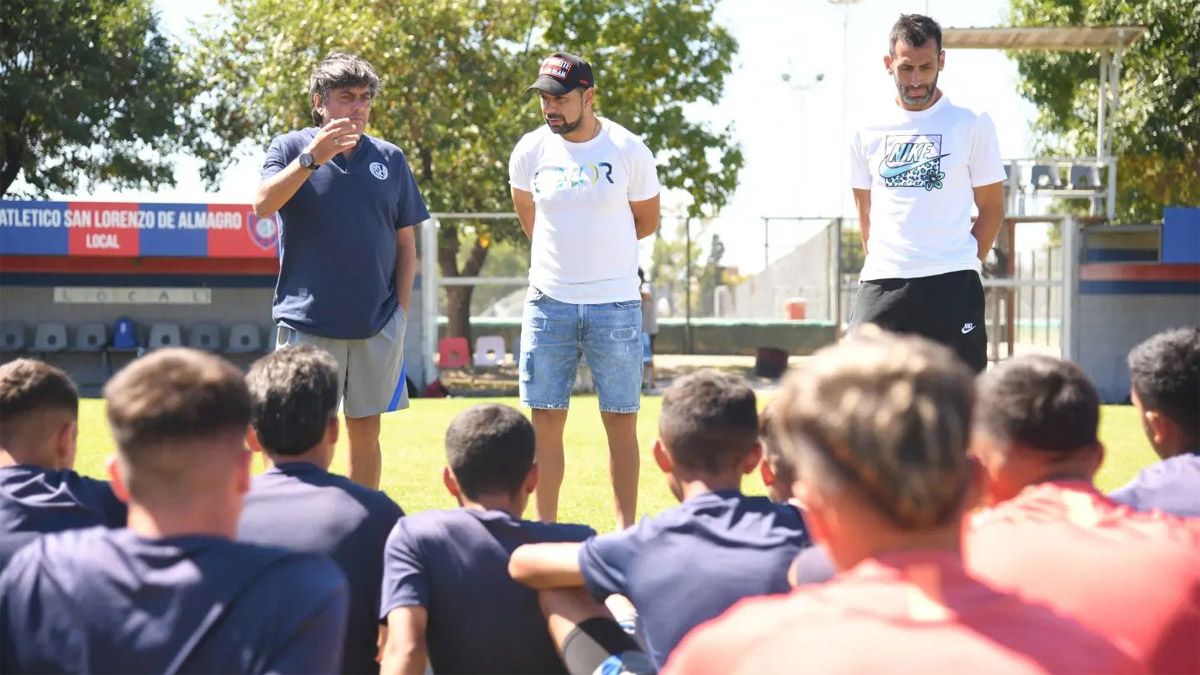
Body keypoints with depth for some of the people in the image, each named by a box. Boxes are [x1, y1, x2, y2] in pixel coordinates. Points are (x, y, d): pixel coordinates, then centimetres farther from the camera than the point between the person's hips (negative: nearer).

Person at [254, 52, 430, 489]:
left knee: (366, 432, 9)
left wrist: (401, 310, 4)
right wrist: (312, 157, -24)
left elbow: (405, 244, 12)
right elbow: (263, 205, -16)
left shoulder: (390, 159, 10)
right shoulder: (291, 148, 2)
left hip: (377, 325, 3)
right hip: (307, 321, -3)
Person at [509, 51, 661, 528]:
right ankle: (544, 529, 11)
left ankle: (626, 529, 9)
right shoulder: (530, 152, 1)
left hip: (615, 305, -2)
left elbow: (647, 221, 9)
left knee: (621, 421, 2)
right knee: (546, 421, 3)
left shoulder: (628, 150, -4)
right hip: (549, 303, 2)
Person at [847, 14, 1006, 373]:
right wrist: (881, 265, 12)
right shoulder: (868, 133, 10)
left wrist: (966, 265, 1)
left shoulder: (972, 124, 2)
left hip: (952, 287, -3)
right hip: (880, 287, 3)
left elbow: (992, 206, 6)